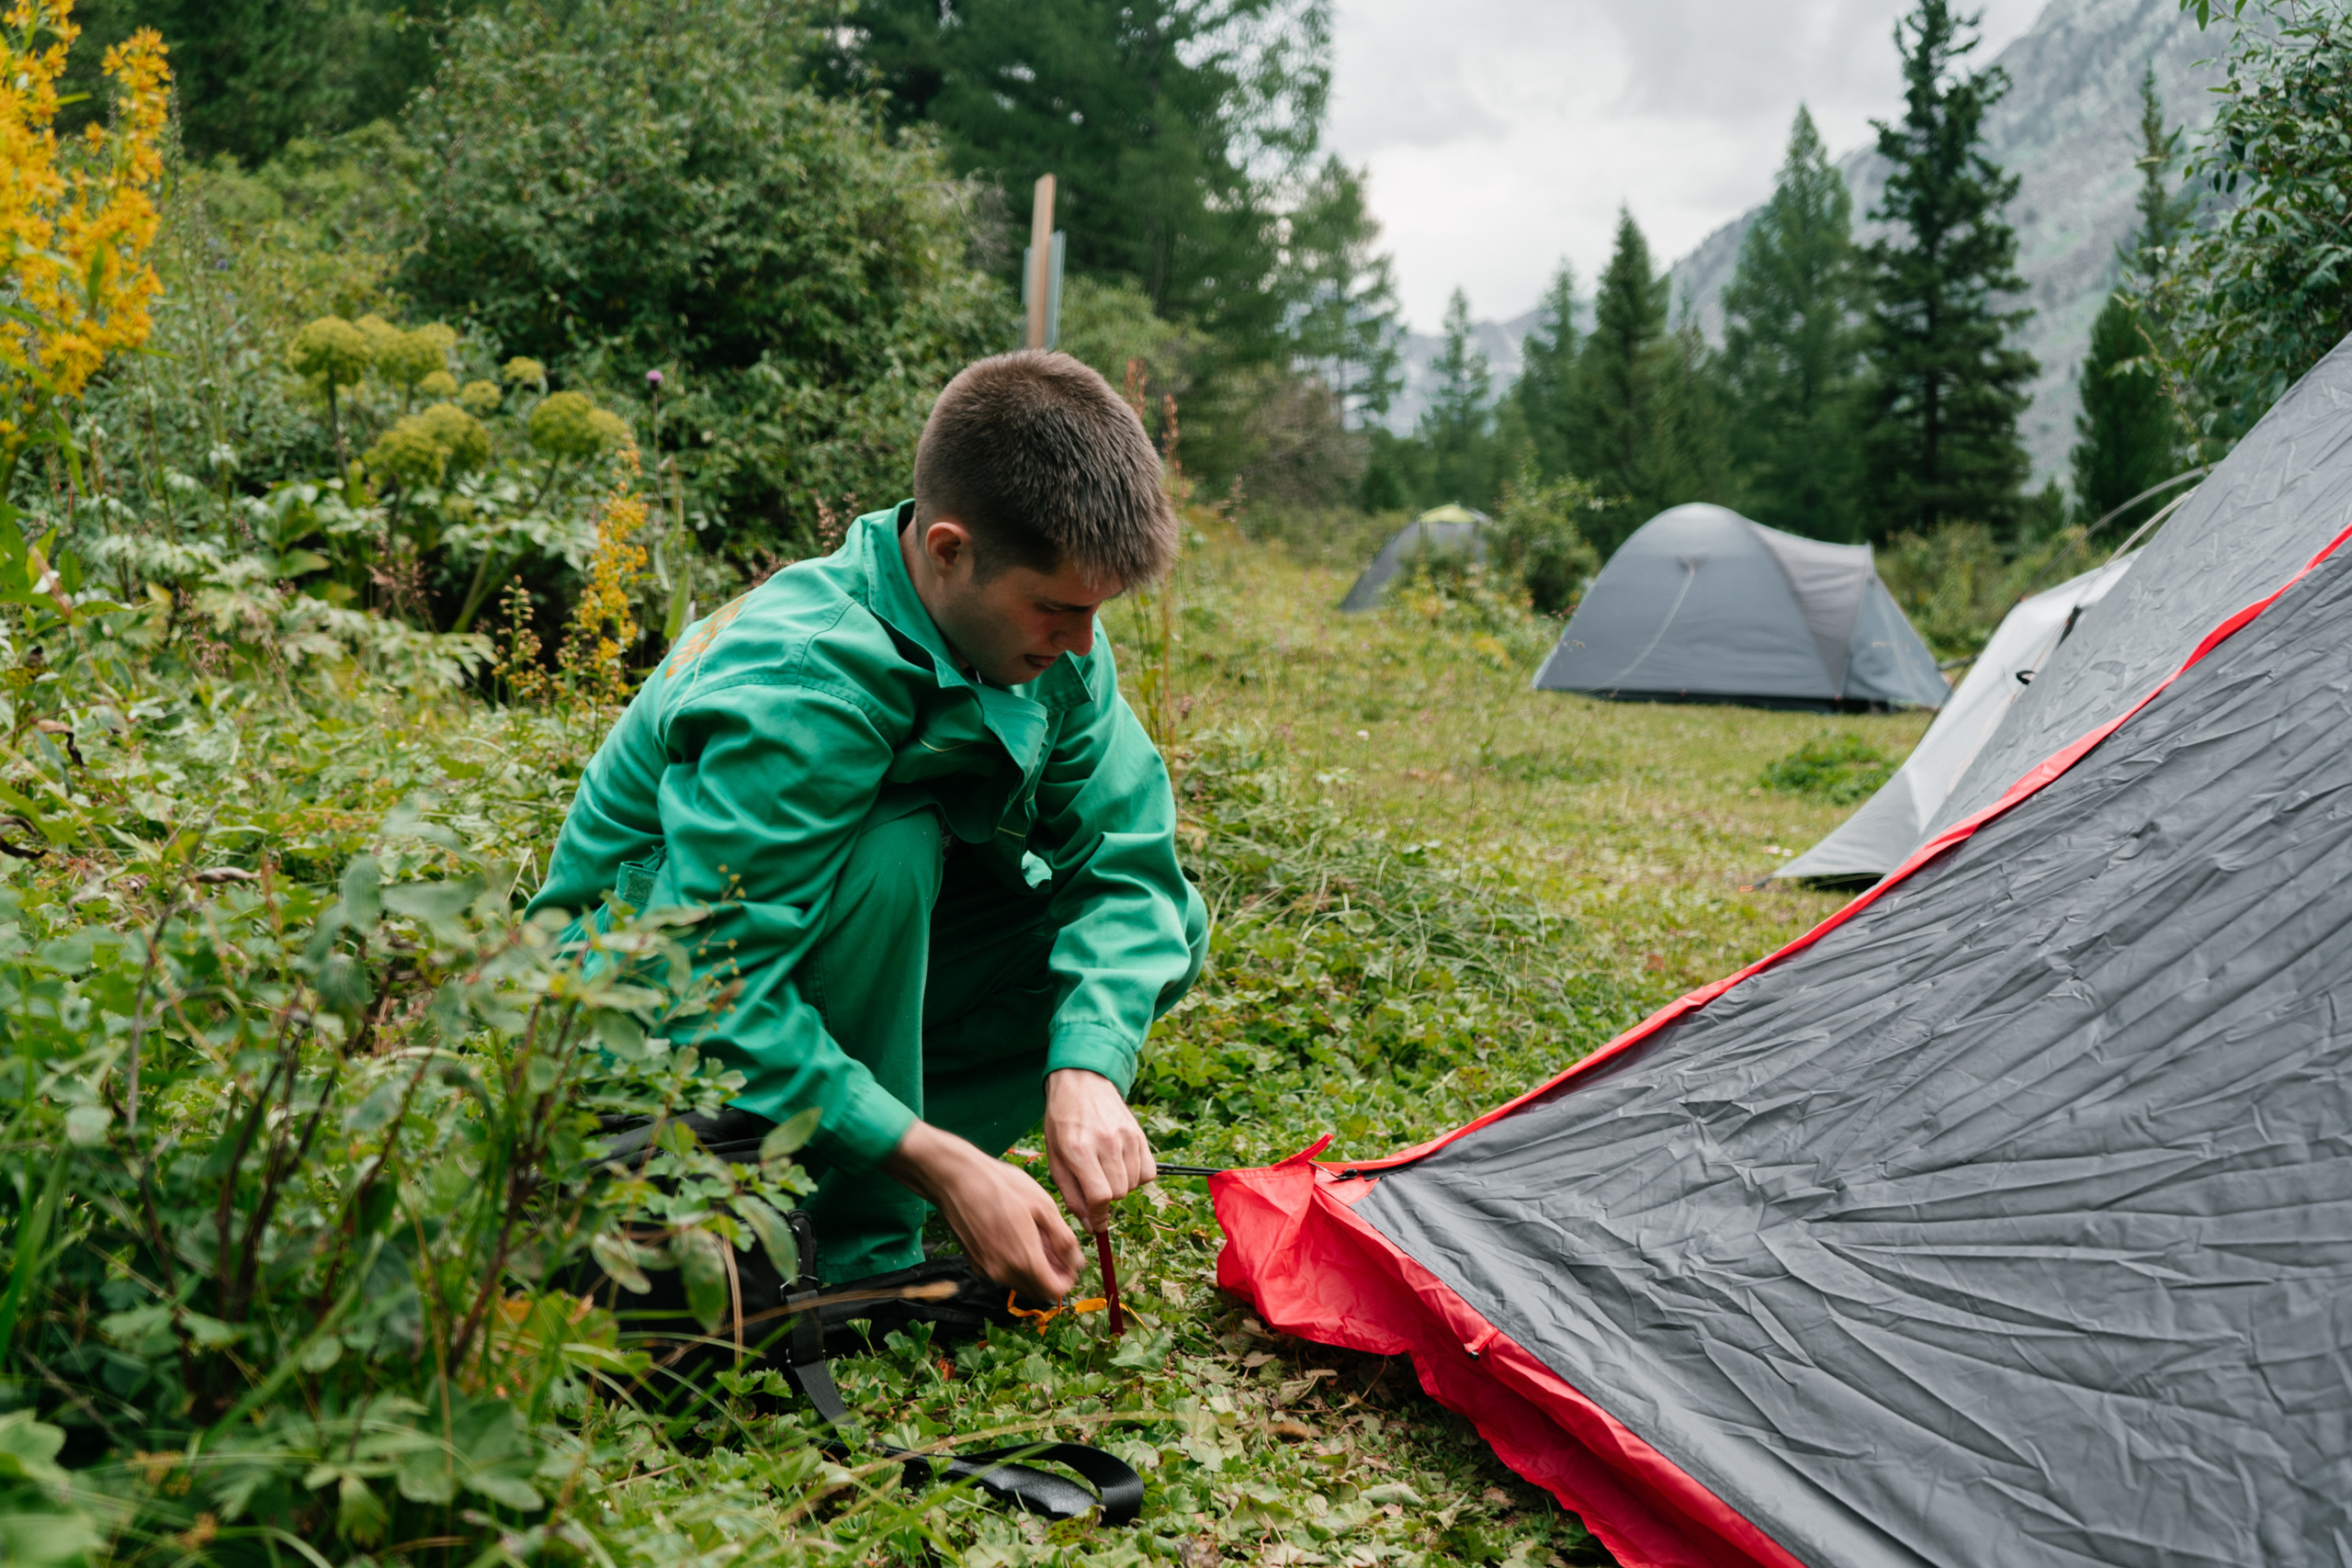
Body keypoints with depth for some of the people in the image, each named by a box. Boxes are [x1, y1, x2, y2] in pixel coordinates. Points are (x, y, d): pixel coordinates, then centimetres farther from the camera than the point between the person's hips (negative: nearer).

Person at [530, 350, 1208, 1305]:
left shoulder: (1053, 649, -12)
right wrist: (945, 1165, -38)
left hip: (847, 965, 7)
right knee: (890, 848, -35)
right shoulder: (792, 690, -34)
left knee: (1167, 929, -9)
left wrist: (1085, 1069, -30)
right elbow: (724, 1001, -36)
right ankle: (865, 1246, -20)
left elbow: (1129, 862, -13)